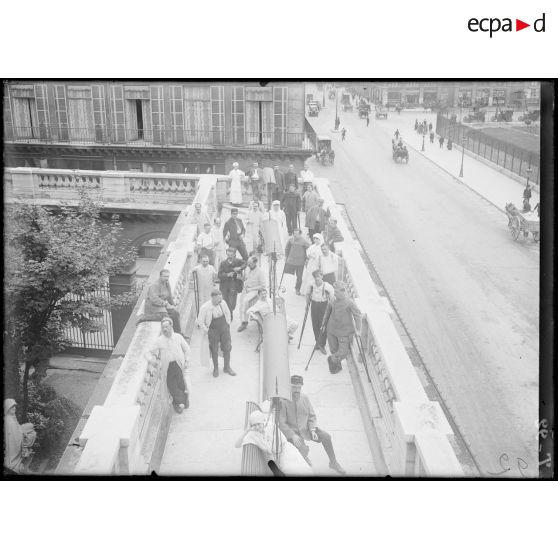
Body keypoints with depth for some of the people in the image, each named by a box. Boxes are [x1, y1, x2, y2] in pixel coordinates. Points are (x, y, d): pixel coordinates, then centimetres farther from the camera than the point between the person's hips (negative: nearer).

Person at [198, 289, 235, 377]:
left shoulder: (222, 303, -9)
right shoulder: (205, 307, -20)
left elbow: (228, 313, 10)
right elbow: (200, 321, -10)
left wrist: (228, 324, 9)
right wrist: (207, 331, -7)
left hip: (224, 328, 3)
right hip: (213, 330, -3)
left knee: (227, 348, 8)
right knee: (214, 351, 9)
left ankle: (227, 367, 28)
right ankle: (216, 368, 31)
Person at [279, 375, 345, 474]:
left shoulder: (305, 398, -5)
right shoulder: (283, 401, -19)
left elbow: (312, 417, 2)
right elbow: (281, 423, -18)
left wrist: (313, 430, -16)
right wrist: (293, 436, -30)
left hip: (306, 429, 4)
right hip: (291, 432, -4)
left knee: (326, 436, -16)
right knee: (303, 451, -30)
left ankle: (333, 463, 2)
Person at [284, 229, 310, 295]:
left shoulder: (304, 241, -10)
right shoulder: (290, 239, -1)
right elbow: (287, 248, 15)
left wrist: (307, 259, -1)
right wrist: (286, 256, 15)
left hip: (300, 262, -2)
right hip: (290, 261, 2)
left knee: (299, 277, 5)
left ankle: (297, 289, 27)